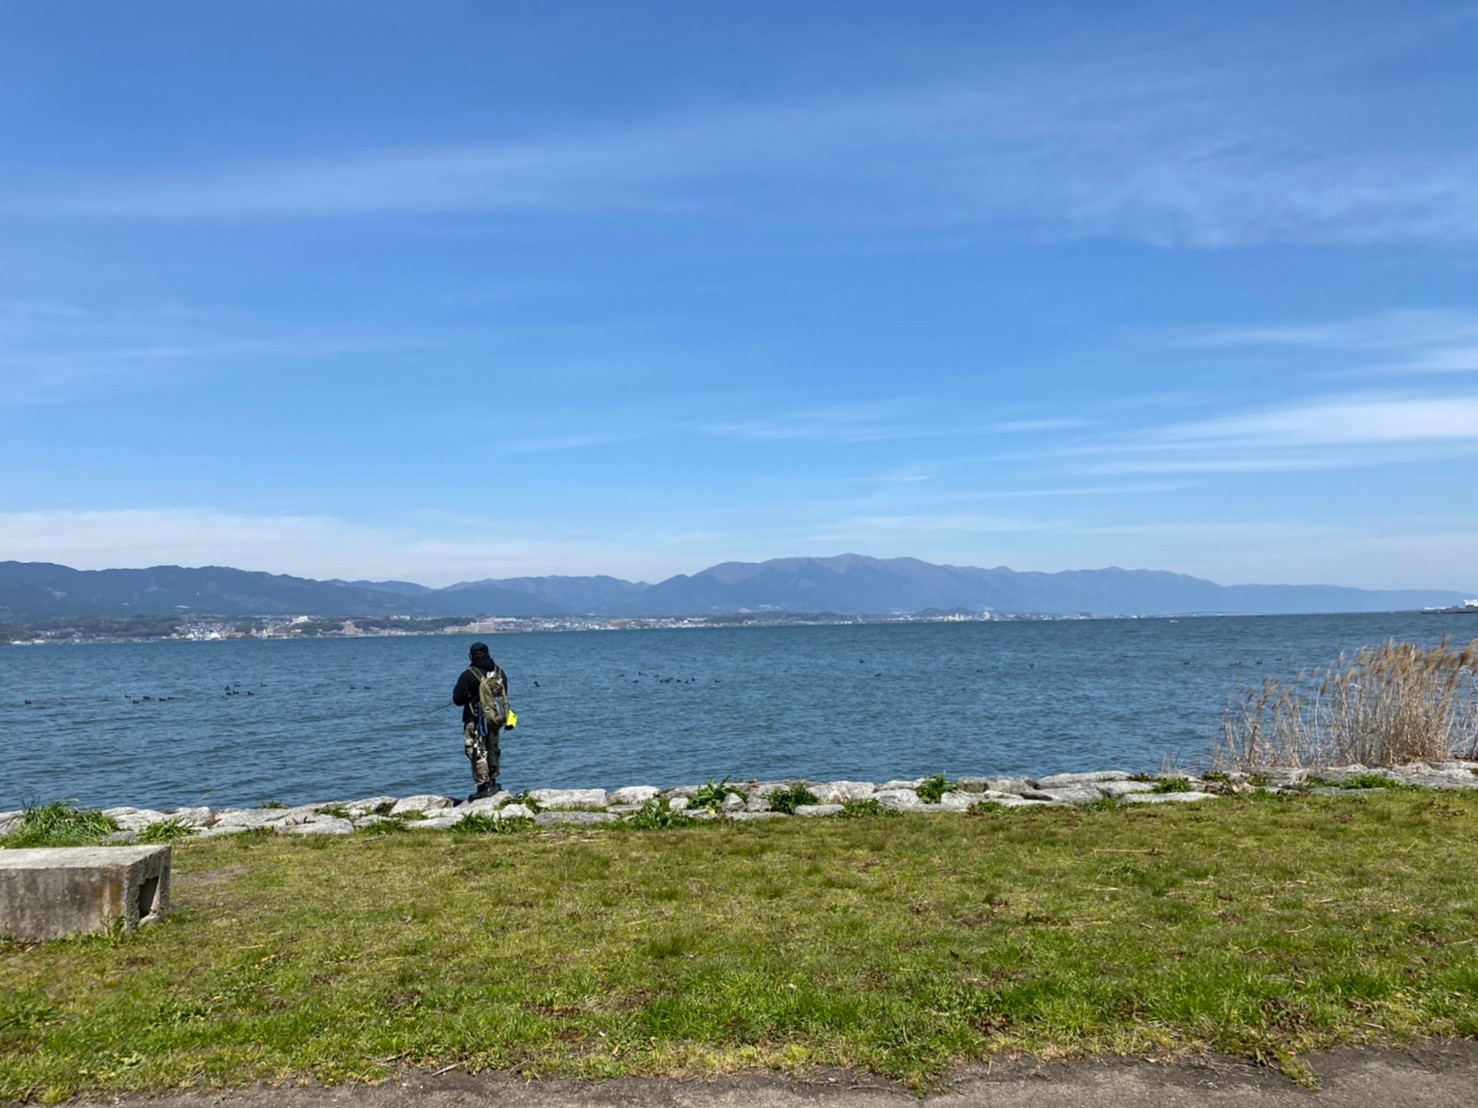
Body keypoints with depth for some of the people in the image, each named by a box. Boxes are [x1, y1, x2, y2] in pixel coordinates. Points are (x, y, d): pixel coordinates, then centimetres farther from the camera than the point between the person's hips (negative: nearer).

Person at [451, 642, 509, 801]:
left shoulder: (469, 675, -16)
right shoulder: (499, 671, 3)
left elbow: (458, 699, -13)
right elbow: (504, 694, 14)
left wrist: (469, 697, 7)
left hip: (475, 720, -6)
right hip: (495, 718, 7)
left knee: (477, 753, -2)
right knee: (492, 750, 18)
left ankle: (483, 786, -5)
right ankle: (492, 783, 26)